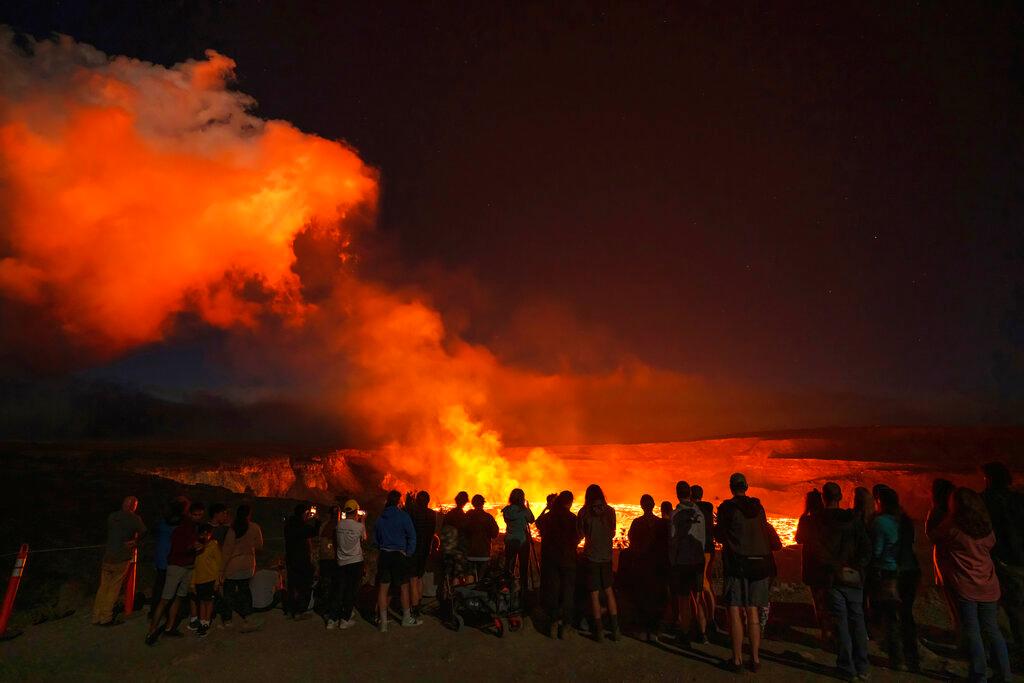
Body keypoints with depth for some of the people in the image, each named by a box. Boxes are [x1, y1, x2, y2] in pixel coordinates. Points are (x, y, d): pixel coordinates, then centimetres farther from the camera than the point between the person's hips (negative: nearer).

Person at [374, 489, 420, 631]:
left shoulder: (380, 518, 4)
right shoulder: (403, 516, -9)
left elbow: (375, 538, 12)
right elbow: (412, 536, -9)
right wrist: (408, 553, 1)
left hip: (384, 555, 4)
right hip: (399, 555, -4)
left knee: (383, 588, 7)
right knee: (404, 587, 10)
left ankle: (383, 621, 11)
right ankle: (406, 618, 20)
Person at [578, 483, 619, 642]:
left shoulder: (584, 512, -10)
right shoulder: (610, 511, -2)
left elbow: (580, 534, -3)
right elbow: (612, 533, 8)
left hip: (591, 556, -3)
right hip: (606, 555, 3)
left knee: (594, 594, 5)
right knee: (609, 591, 16)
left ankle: (599, 630, 7)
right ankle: (615, 628, 16)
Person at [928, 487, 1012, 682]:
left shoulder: (951, 526, -15)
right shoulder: (985, 526, 2)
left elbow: (931, 535, 2)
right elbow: (991, 544, 21)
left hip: (965, 587, -5)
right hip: (988, 586, 5)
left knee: (972, 633, 4)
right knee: (992, 630, 15)